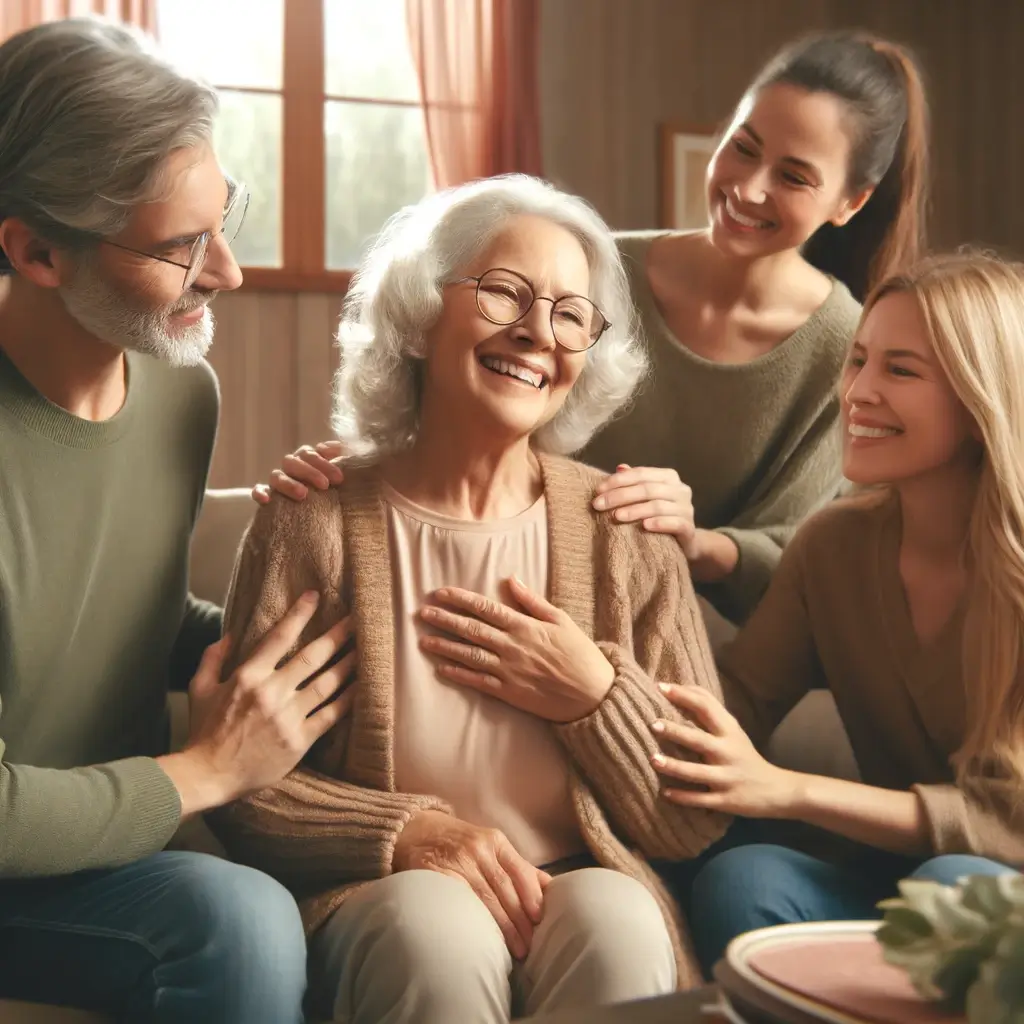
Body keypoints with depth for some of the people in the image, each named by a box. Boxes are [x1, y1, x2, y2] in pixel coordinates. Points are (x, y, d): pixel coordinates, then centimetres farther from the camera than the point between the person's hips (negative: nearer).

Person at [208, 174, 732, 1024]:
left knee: (617, 924, -32)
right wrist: (407, 832, -19)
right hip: (379, 899, -1)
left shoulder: (627, 538, 3)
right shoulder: (316, 523, -2)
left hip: (587, 894, 2)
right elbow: (244, 793, -3)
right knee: (436, 926, -35)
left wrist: (593, 696, -11)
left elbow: (699, 823, 5)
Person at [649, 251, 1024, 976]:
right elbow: (732, 711, -3)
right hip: (888, 881, 3)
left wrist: (789, 791, -24)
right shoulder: (835, 547, 2)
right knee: (738, 877, -26)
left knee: (953, 885, -35)